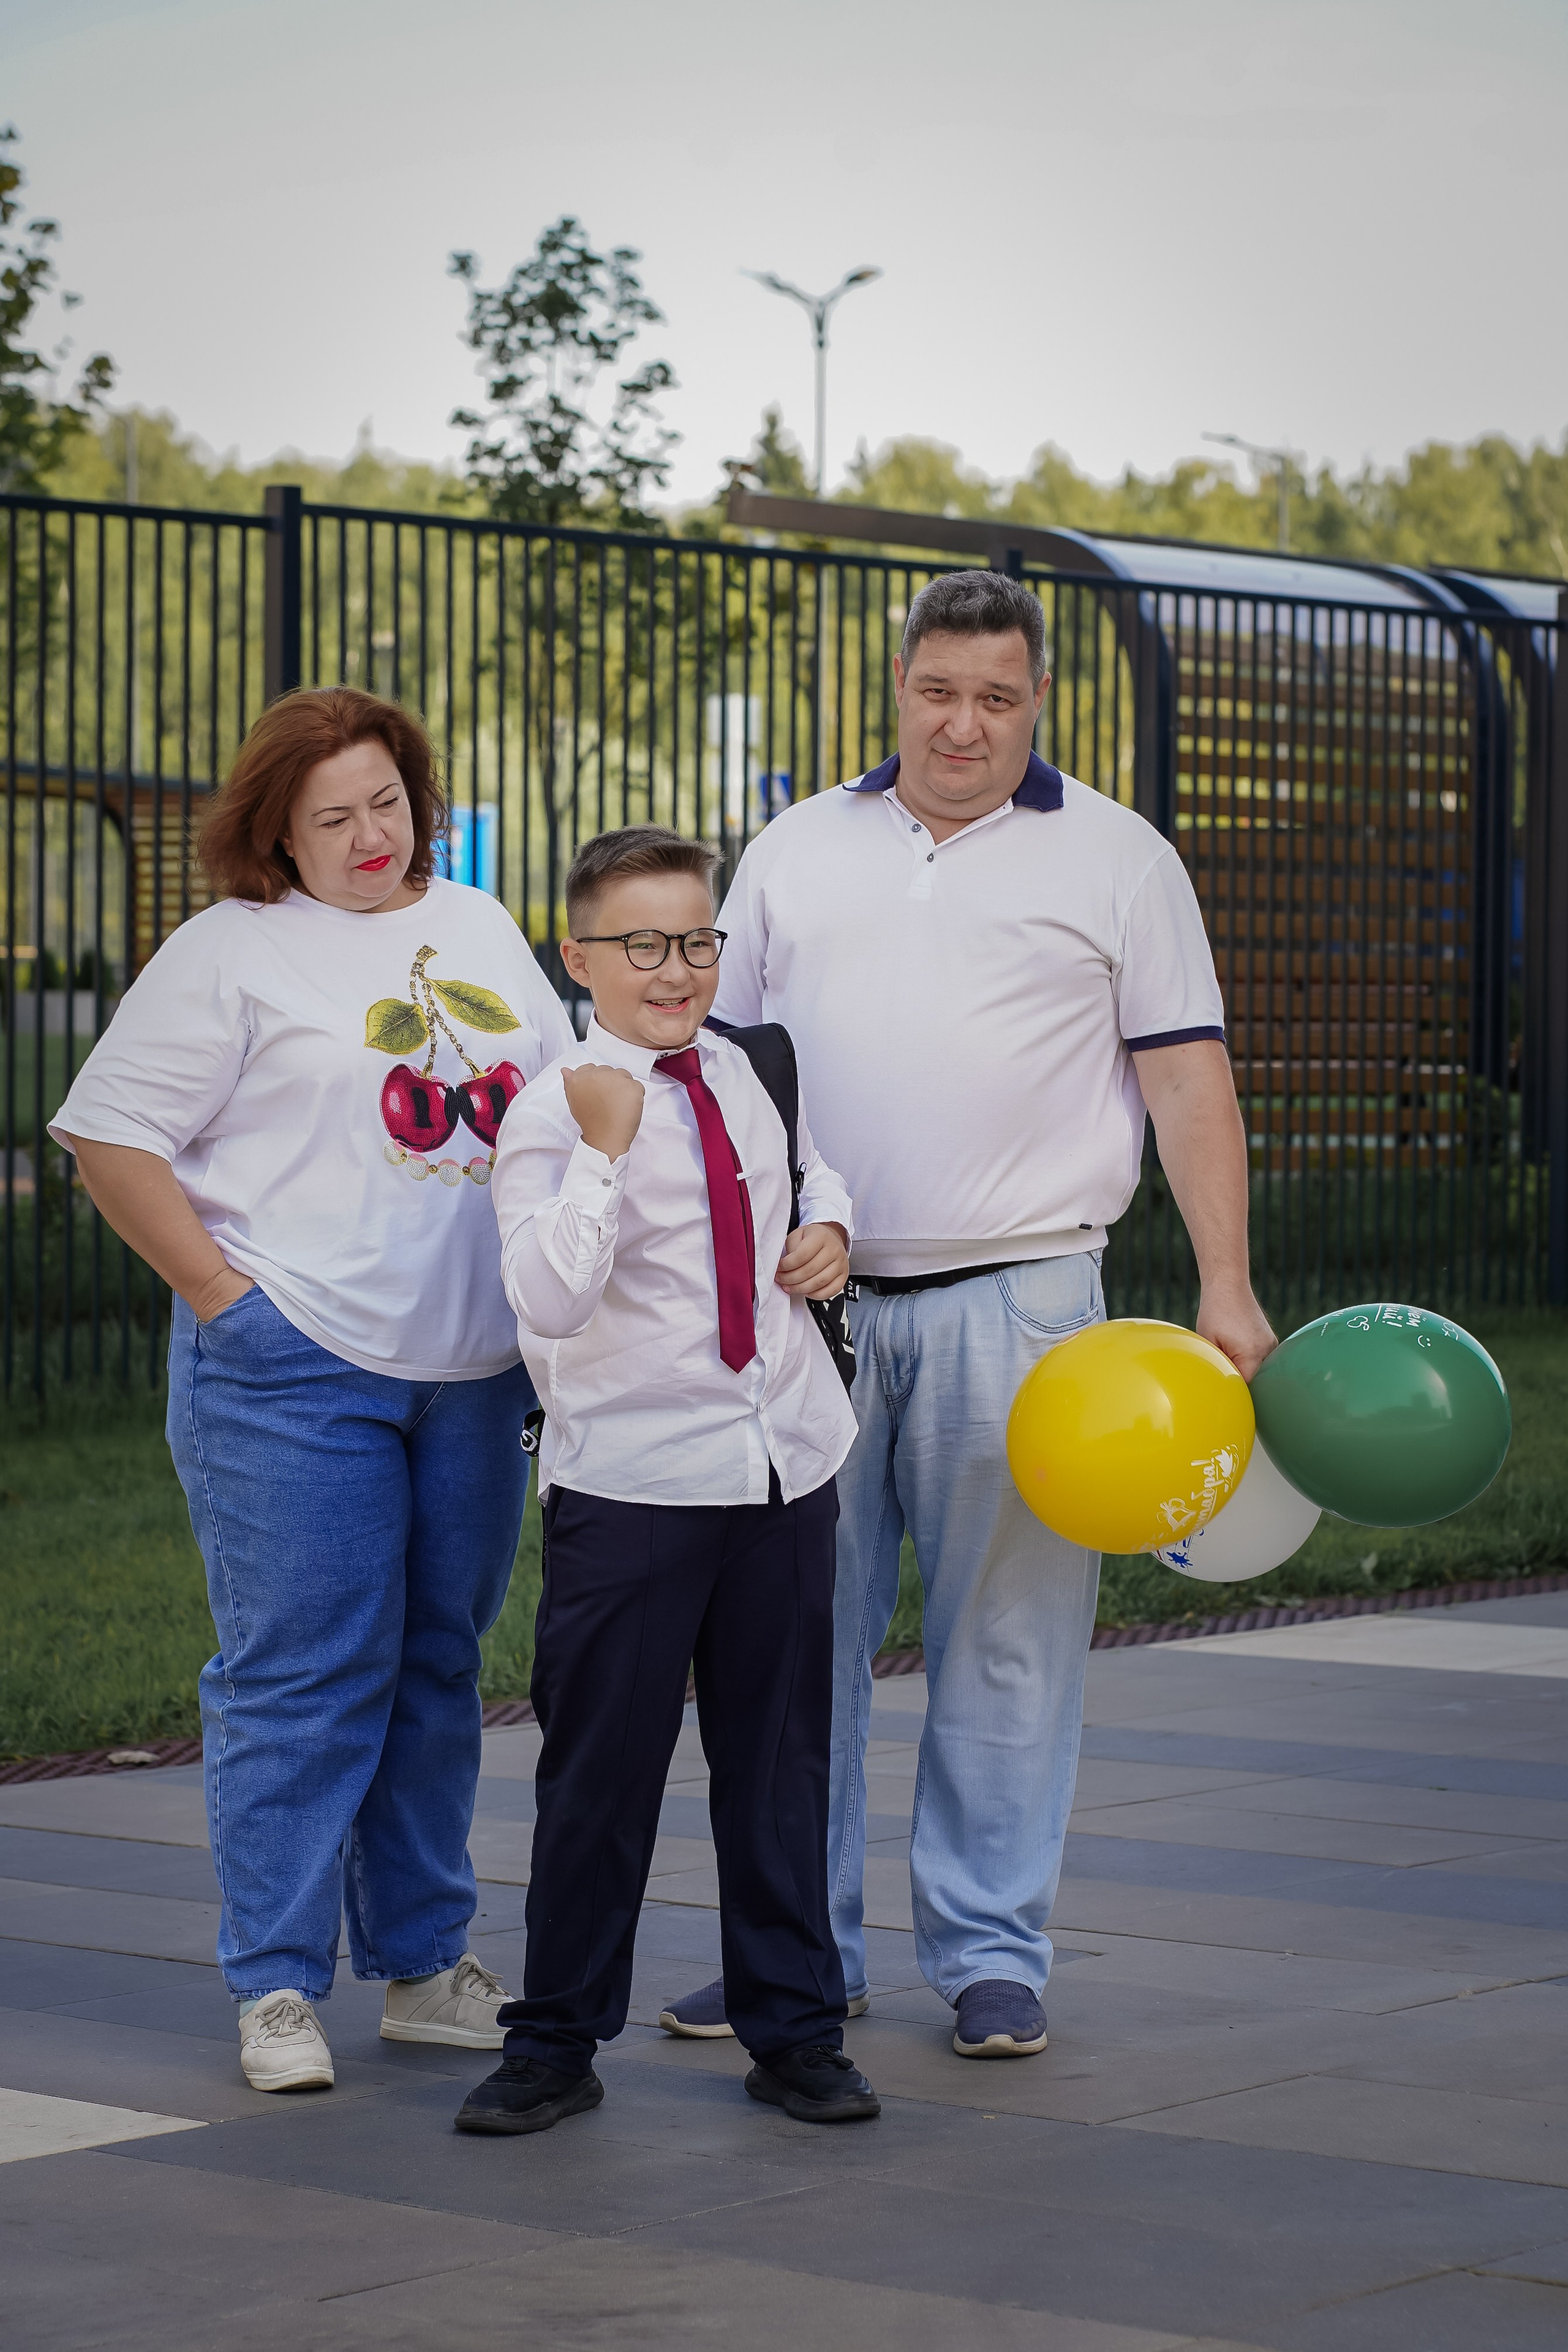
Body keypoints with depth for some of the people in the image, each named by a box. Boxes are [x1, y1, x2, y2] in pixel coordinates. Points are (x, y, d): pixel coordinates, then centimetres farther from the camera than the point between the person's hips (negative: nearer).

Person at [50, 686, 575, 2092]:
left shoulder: (480, 931, 15)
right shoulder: (230, 952, -3)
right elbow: (111, 1137, -6)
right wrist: (221, 1291, -10)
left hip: (475, 1371, 6)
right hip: (293, 1367, -6)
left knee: (439, 1665, 12)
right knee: (302, 1675, -5)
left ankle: (425, 1963, 22)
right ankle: (277, 1990, 3)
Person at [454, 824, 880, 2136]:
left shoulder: (745, 1073, 8)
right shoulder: (551, 1115, -11)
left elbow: (808, 1155, 31)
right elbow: (545, 1303, -23)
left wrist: (829, 1222, 10)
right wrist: (605, 1150, -29)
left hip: (788, 1469, 5)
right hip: (629, 1492, -5)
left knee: (780, 1761, 11)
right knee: (601, 1772, 1)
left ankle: (795, 2029, 22)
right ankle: (559, 2043, 14)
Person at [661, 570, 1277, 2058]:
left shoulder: (1116, 859, 6)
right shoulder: (796, 852, 13)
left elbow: (1187, 1080, 3)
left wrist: (1225, 1287, -5)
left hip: (1015, 1302, -2)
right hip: (809, 1299, 2)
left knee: (1005, 1635, 1)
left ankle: (989, 1952, 12)